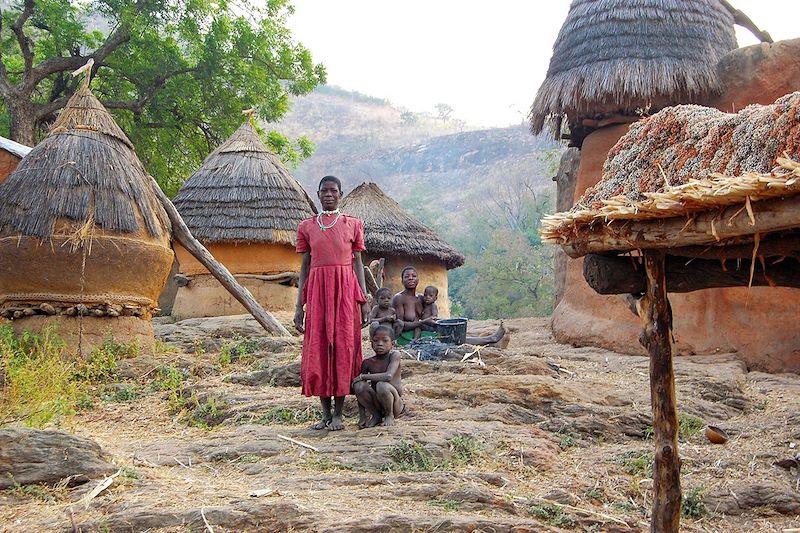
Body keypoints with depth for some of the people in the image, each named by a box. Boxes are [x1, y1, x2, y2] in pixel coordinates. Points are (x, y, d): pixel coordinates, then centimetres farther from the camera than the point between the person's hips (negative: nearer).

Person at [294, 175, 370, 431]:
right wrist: (299, 305, 5)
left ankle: (338, 413, 4)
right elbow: (305, 266, 9)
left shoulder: (353, 224, 7)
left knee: (344, 347, -3)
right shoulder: (307, 226, 10)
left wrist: (364, 300, 0)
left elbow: (358, 263, 7)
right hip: (317, 290, 1)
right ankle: (325, 412, 10)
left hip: (345, 288, -1)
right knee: (317, 348, 0)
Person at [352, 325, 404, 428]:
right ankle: (376, 415, 0)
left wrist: (362, 376, -21)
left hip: (396, 404, -3)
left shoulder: (394, 355, -12)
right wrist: (362, 417, -8)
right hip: (376, 403, 3)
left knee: (382, 385, -32)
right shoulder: (367, 363, -2)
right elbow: (360, 393, 1)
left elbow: (388, 376, -31)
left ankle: (390, 415, -4)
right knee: (359, 386, -22)